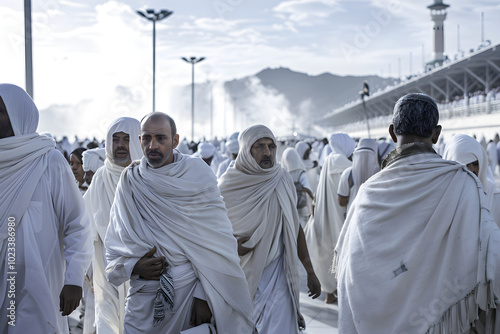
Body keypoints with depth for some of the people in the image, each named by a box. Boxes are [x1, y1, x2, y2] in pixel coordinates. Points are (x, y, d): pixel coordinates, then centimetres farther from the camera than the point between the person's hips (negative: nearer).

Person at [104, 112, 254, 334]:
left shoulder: (198, 176, -2)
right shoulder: (130, 182, 5)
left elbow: (215, 243, -5)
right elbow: (113, 247, 9)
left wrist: (204, 297, -11)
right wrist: (134, 266, -11)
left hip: (191, 290, -2)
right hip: (144, 297, 2)